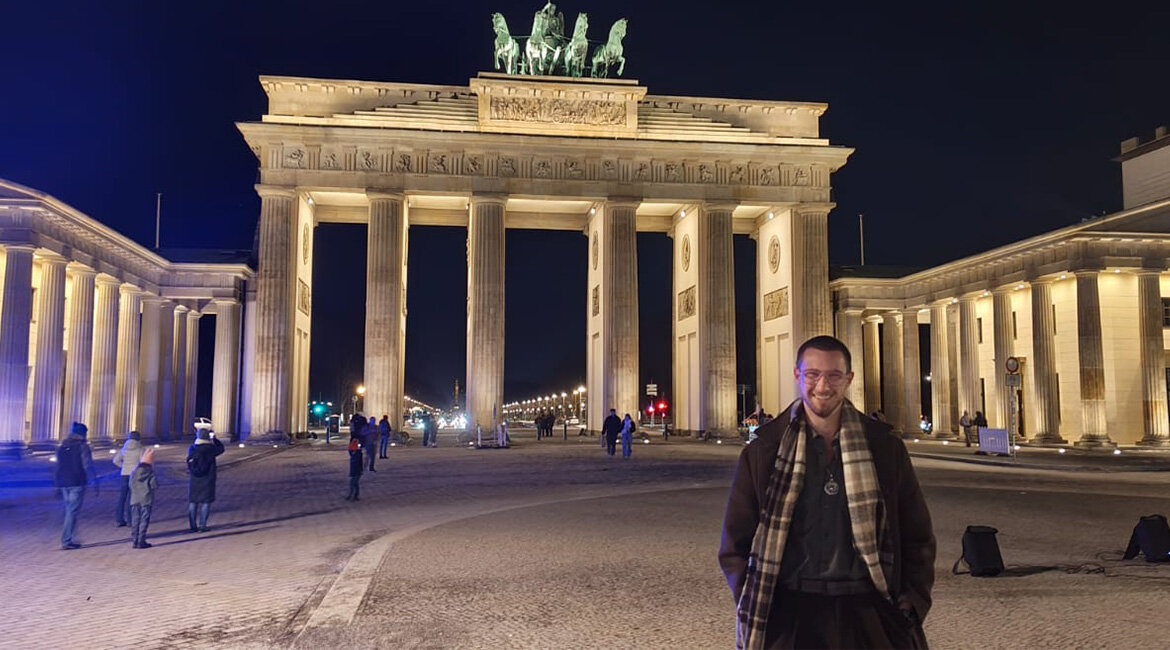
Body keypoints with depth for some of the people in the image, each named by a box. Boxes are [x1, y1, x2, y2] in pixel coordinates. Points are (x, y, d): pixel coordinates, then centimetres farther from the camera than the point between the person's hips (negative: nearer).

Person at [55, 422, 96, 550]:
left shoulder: (62, 447, 13)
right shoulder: (82, 446, -7)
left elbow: (59, 466, 19)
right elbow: (88, 466, -12)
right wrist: (95, 484, -10)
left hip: (63, 483, 7)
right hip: (77, 483, -7)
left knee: (69, 511, 16)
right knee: (73, 512, -3)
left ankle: (68, 540, 18)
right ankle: (66, 542, -5)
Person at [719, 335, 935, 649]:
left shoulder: (886, 448, 5)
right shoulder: (761, 453, 1)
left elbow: (918, 537, 12)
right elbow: (735, 546, 5)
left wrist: (913, 602, 1)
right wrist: (756, 610, -5)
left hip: (869, 618, 1)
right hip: (789, 620, -1)